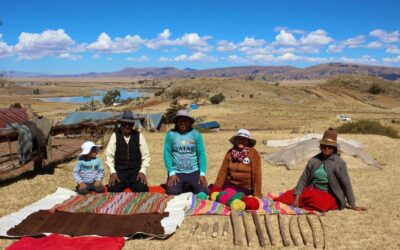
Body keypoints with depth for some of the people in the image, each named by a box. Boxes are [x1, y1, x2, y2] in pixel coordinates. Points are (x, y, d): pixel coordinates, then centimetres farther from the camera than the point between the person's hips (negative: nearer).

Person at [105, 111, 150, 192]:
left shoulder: (139, 136, 1)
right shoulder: (115, 136, 0)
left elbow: (146, 156, 3)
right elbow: (109, 156, 0)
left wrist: (142, 171, -9)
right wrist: (113, 172, -10)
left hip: (136, 171, 0)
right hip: (119, 171, 0)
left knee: (143, 189, -23)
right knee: (113, 190, -25)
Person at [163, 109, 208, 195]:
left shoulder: (196, 134, 1)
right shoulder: (170, 134, -1)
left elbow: (201, 154, 2)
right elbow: (167, 153, -2)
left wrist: (202, 173, -7)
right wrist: (171, 173, -9)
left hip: (194, 171, 1)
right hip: (176, 172, 0)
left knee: (203, 193, -14)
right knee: (172, 194, -17)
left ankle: (190, 187, 17)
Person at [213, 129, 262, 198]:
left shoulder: (253, 153, -9)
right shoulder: (230, 153, 1)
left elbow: (256, 174, -12)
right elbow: (223, 171, -1)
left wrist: (257, 194, -14)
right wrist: (216, 189, -6)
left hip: (245, 189, -3)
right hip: (230, 184, 3)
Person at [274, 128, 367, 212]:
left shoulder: (339, 163, -7)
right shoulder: (314, 161, 2)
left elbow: (346, 185, -4)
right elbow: (303, 180, 2)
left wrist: (353, 205, -3)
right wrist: (297, 196, -11)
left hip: (327, 195, -2)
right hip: (311, 191, 2)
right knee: (288, 195, -23)